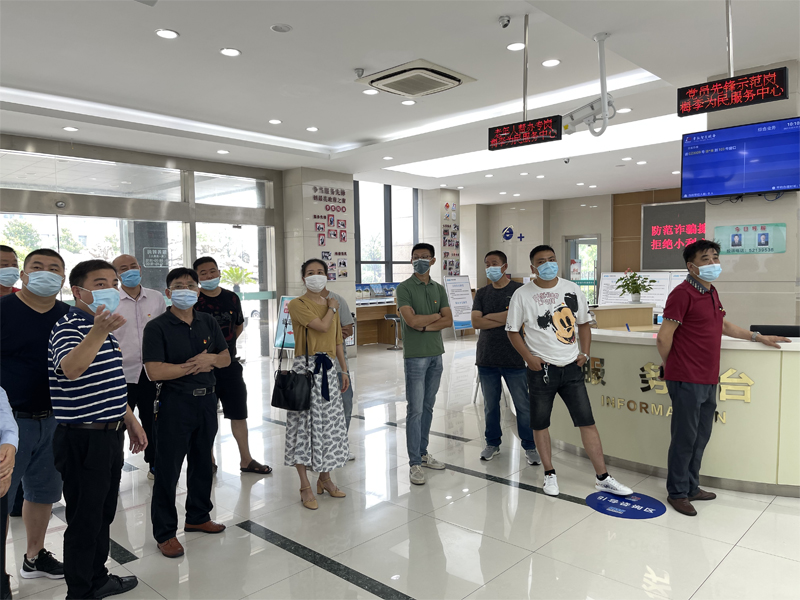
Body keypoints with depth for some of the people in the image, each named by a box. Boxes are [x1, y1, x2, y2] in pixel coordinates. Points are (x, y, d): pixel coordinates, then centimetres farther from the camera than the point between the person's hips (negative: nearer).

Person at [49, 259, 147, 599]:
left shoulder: (105, 327, 12)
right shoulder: (68, 326, -16)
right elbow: (71, 369, -38)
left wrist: (130, 420, 20)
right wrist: (98, 331, -54)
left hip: (110, 435, 9)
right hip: (83, 439, -9)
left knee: (104, 514, 20)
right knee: (84, 519, 5)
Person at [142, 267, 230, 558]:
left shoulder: (208, 322, 7)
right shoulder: (157, 327, -11)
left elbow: (226, 357, 10)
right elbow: (155, 371, -20)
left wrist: (210, 358, -12)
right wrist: (194, 365, -14)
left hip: (206, 400, 6)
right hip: (175, 403, -6)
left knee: (203, 462, 17)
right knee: (168, 468, 2)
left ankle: (198, 516, 35)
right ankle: (164, 532, 16)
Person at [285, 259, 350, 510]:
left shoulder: (331, 303, 14)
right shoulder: (297, 304, -6)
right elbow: (321, 326, -19)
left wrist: (344, 370, 14)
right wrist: (331, 309, -1)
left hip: (328, 369, 6)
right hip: (306, 367, -6)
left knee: (328, 423, 11)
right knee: (305, 423, -2)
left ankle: (325, 479, 26)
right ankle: (305, 486, 9)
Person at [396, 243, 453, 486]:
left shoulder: (438, 289, 11)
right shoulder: (404, 288, -5)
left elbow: (449, 320, 2)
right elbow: (411, 319, -18)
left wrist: (425, 325, -12)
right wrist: (436, 315, -4)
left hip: (436, 354, 6)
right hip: (415, 355, -5)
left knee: (428, 407, 12)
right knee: (415, 410, -4)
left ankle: (423, 453, 24)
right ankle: (414, 464, 2)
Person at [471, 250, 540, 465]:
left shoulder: (519, 290, -1)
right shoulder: (481, 293, 9)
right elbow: (475, 322, -4)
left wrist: (488, 316, -10)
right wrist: (503, 320, -12)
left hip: (514, 357, -3)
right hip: (486, 358, 3)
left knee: (523, 405, 2)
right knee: (490, 405, 12)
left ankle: (530, 446, 17)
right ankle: (493, 443, 27)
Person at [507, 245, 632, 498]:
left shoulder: (572, 289, 5)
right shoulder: (522, 294, -4)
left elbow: (583, 323, 14)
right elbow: (512, 330, 0)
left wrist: (585, 352, 3)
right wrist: (529, 357, -11)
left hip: (571, 367, 2)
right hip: (541, 369, -2)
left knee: (587, 422, 3)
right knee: (540, 424, 7)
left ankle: (602, 478, 13)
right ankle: (550, 474, 25)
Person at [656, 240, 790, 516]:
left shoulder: (711, 293, 14)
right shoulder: (683, 294, -15)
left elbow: (723, 325, 31)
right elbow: (663, 338, -15)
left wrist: (757, 337, 27)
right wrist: (675, 368, -1)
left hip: (708, 380, 9)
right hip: (687, 381, -9)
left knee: (701, 437, 17)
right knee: (684, 438, 1)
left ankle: (691, 487, 31)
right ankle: (677, 493, 15)